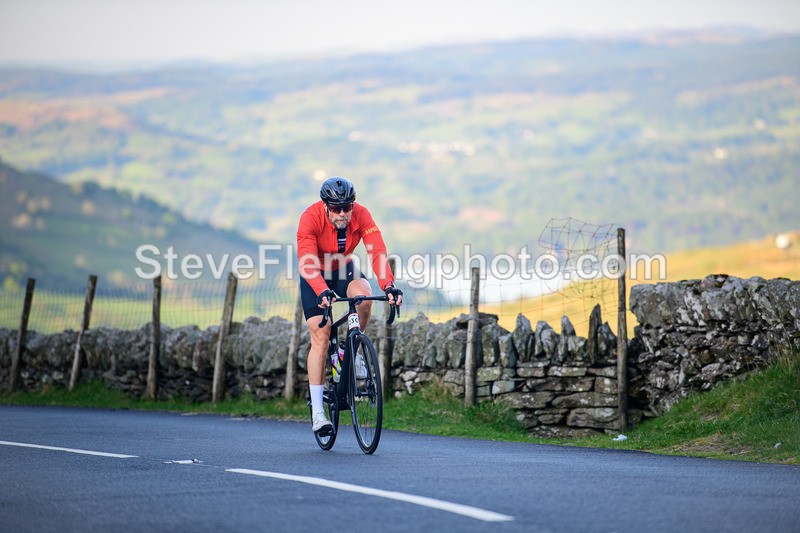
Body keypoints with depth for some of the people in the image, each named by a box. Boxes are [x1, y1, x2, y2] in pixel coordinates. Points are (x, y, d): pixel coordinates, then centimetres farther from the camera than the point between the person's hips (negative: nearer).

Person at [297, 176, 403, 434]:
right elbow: (306, 261, -38)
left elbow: (377, 251, -32)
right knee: (320, 337, -12)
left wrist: (388, 286, -48)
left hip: (344, 269, 2)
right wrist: (322, 292, -55)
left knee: (364, 296, -31)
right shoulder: (311, 218, -30)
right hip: (315, 275, -2)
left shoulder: (361, 215, -23)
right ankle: (317, 413, -9)